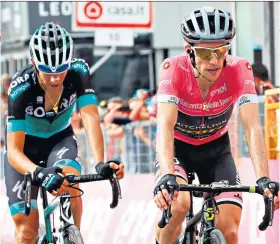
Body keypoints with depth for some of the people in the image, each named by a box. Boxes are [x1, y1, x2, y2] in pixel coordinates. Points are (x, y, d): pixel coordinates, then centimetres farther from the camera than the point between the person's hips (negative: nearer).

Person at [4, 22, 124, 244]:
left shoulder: (78, 72, -27)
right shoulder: (20, 88, -33)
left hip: (60, 140, 1)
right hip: (26, 147, -1)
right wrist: (38, 173, -55)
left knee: (70, 182, -32)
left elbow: (90, 117, -35)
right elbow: (14, 151, -35)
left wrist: (101, 162, -51)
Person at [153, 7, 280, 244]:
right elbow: (165, 125, -40)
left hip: (215, 149, 2)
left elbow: (252, 127, -32)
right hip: (178, 147, -2)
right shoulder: (174, 69, -30)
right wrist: (167, 175, -56)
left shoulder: (239, 70, -26)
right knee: (178, 204, -32)